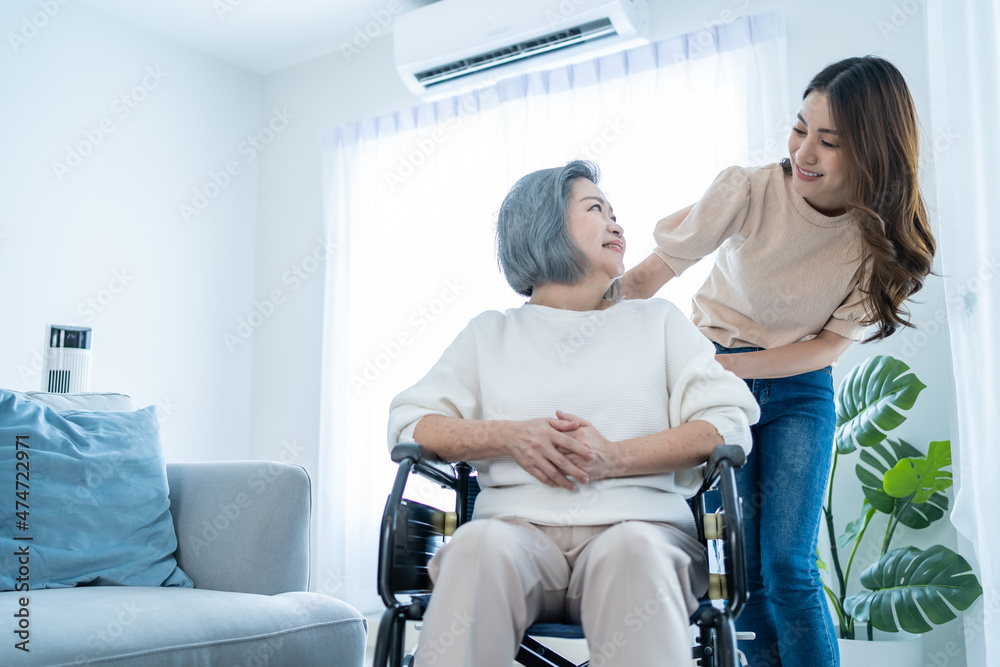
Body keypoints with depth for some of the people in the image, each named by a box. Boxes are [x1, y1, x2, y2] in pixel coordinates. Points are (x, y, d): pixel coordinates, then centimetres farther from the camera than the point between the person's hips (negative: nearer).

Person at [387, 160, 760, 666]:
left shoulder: (658, 321, 21)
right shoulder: (491, 332, 21)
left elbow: (729, 424, 7)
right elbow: (409, 424, 11)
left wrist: (615, 458, -8)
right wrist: (508, 436, -7)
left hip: (636, 520, 0)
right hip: (518, 523, 0)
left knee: (635, 548, -35)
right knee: (481, 543, -34)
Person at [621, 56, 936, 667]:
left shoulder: (886, 242, -11)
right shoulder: (752, 190, -17)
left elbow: (829, 346, -10)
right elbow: (650, 273, -12)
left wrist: (720, 365, -20)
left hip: (800, 393, 1)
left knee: (789, 568, -9)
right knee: (743, 569, -3)